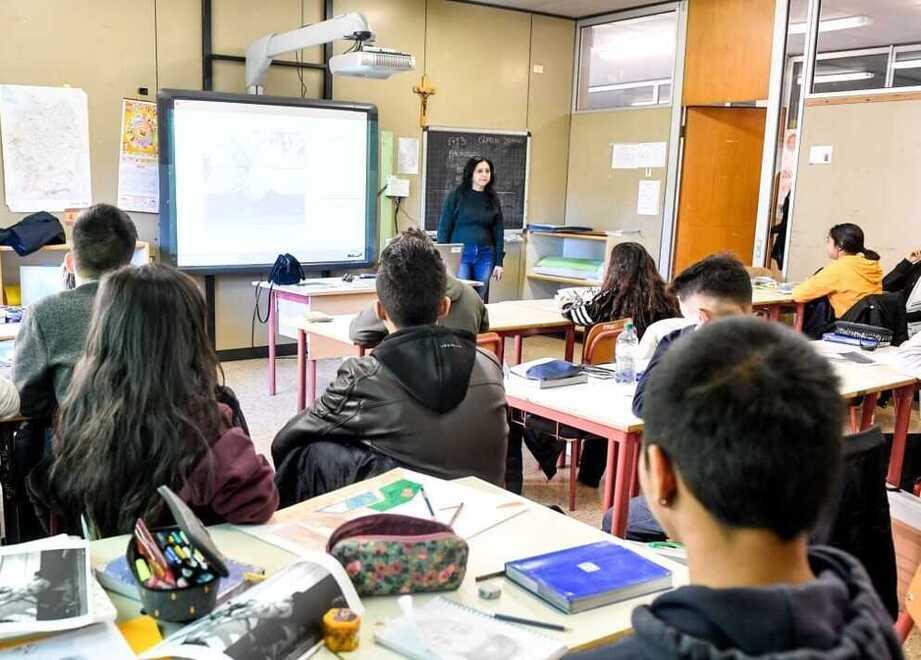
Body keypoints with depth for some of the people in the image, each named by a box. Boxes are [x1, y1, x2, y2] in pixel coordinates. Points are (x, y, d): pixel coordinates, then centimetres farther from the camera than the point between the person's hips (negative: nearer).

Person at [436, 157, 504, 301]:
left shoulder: (493, 199, 8)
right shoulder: (456, 195, -2)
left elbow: (498, 231, 10)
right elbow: (444, 227, -1)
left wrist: (499, 262, 6)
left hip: (485, 256, 3)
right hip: (460, 254, -3)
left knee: (481, 300, 6)